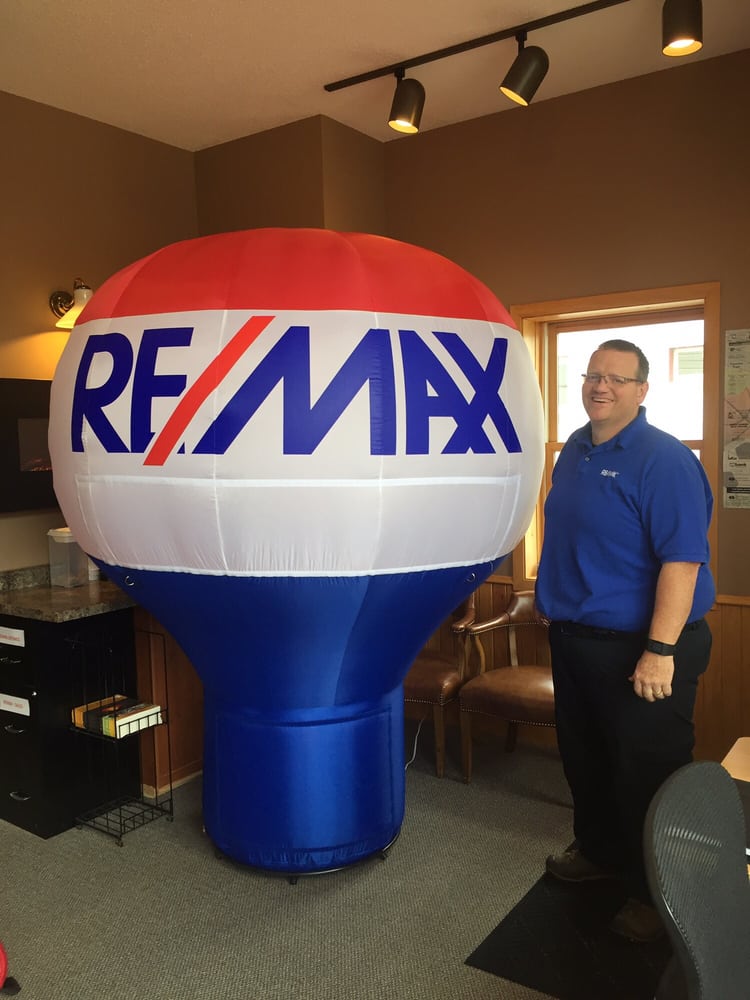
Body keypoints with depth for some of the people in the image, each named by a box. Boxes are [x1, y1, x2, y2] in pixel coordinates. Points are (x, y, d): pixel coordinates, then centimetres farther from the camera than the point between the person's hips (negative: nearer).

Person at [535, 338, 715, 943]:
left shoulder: (664, 461, -18)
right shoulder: (575, 450, 8)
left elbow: (683, 560, -23)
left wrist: (660, 652, -26)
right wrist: (553, 602, 18)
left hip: (639, 649, -8)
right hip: (573, 639, 8)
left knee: (645, 774, 7)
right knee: (584, 759, 22)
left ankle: (654, 893, 28)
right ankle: (600, 852, 44)